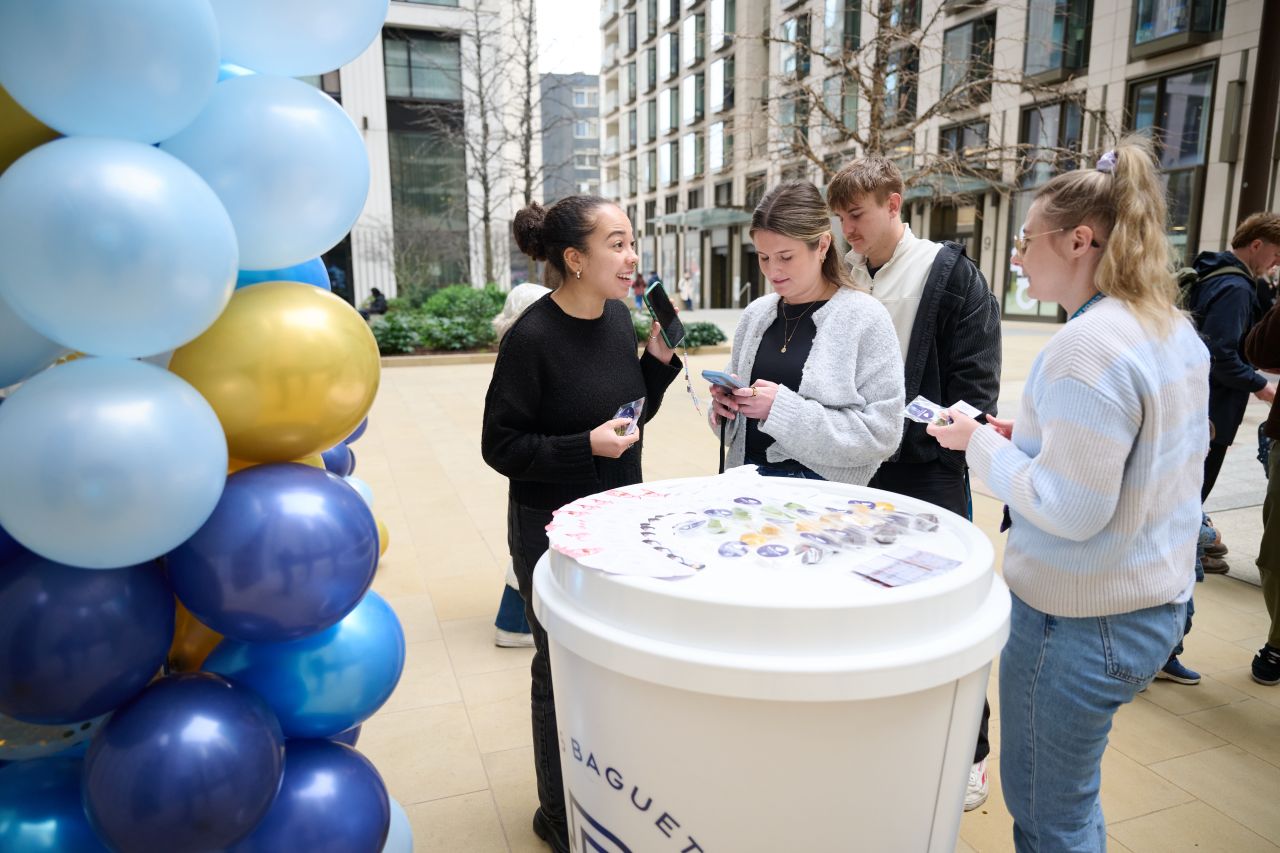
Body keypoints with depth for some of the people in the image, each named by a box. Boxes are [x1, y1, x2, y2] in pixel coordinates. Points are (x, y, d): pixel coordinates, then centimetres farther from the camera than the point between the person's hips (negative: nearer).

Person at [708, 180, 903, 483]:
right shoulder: (755, 313, 5)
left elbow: (881, 432, -14)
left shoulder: (863, 316, -9)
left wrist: (785, 410, -20)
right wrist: (724, 402, -5)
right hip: (748, 480, 4)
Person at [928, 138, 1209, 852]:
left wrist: (982, 444, -13)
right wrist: (1030, 438, 9)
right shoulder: (1178, 331, 6)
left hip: (1083, 622, -9)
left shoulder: (1088, 345, -24)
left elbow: (1069, 510, -26)